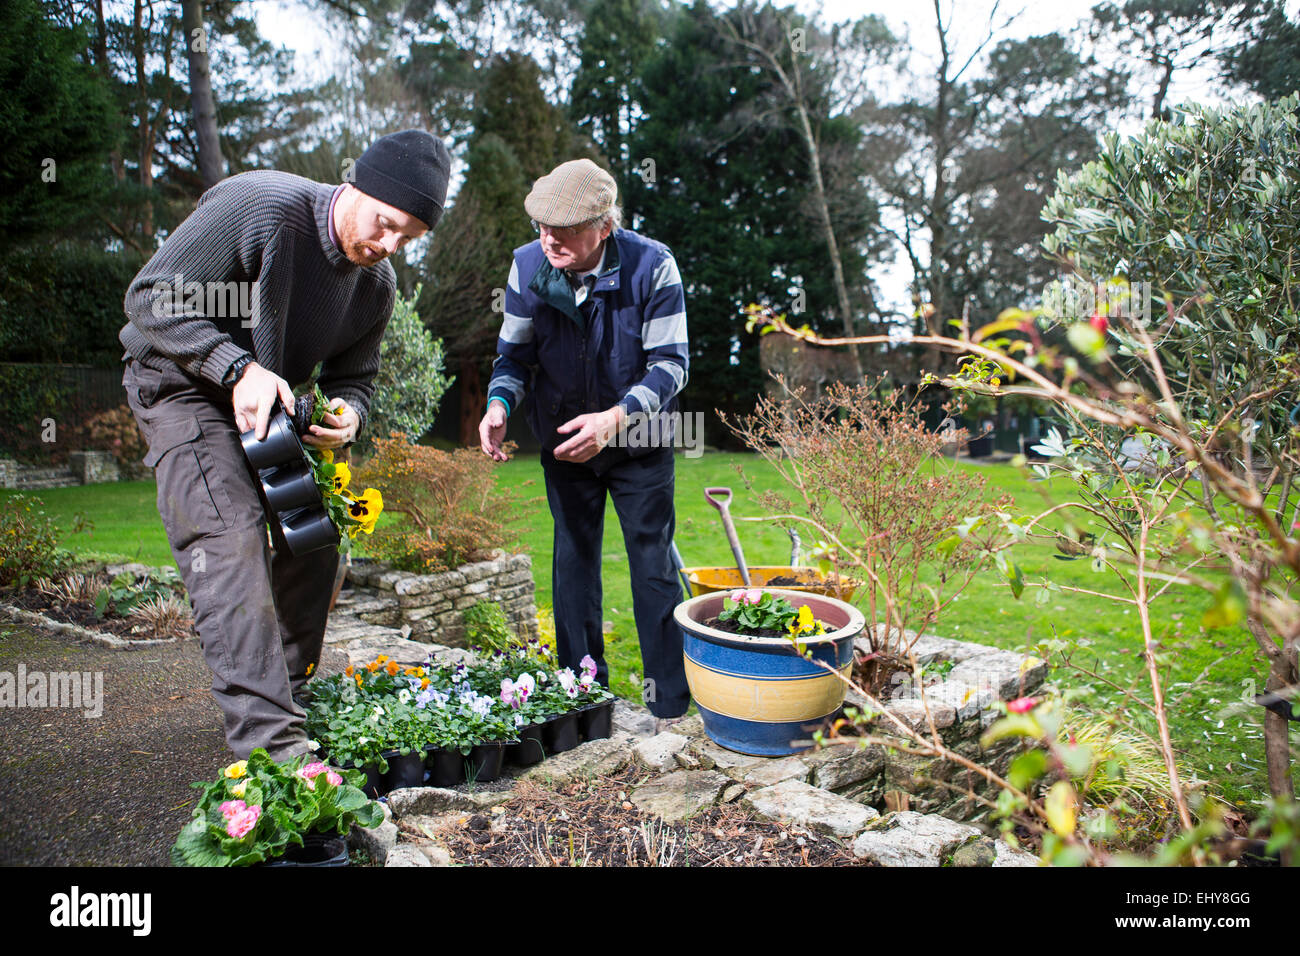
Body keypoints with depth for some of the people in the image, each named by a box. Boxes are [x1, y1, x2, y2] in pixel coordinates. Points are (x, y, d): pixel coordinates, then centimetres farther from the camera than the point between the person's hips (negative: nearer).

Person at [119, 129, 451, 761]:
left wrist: (346, 415, -22)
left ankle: (289, 698, 18)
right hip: (184, 386, -7)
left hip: (276, 401, 7)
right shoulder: (256, 206, -25)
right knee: (230, 541, -22)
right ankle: (271, 744, -25)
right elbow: (150, 298, -22)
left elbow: (352, 378, 3)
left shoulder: (377, 285, -5)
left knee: (317, 541, 1)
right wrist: (239, 368, -34)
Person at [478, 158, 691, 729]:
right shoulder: (528, 266, -12)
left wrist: (615, 417, -34)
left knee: (653, 564, 0)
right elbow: (514, 353, -3)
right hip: (564, 441, 3)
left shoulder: (651, 266, -21)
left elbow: (670, 363, -18)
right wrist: (499, 403, -25)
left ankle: (671, 705, 12)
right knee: (573, 560, 10)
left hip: (639, 442, -3)